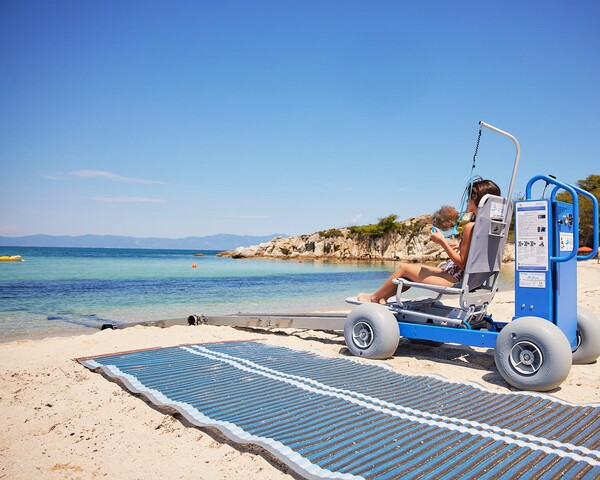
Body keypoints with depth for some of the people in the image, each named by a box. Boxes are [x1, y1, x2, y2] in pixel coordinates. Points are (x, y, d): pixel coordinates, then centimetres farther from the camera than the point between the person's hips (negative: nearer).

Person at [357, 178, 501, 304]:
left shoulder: (470, 227, -24)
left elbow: (462, 263, -23)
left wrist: (443, 242, -20)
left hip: (454, 279, -9)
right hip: (464, 277, 10)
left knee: (404, 268, 5)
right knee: (416, 267, 22)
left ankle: (374, 297, 26)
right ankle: (383, 296, 29)